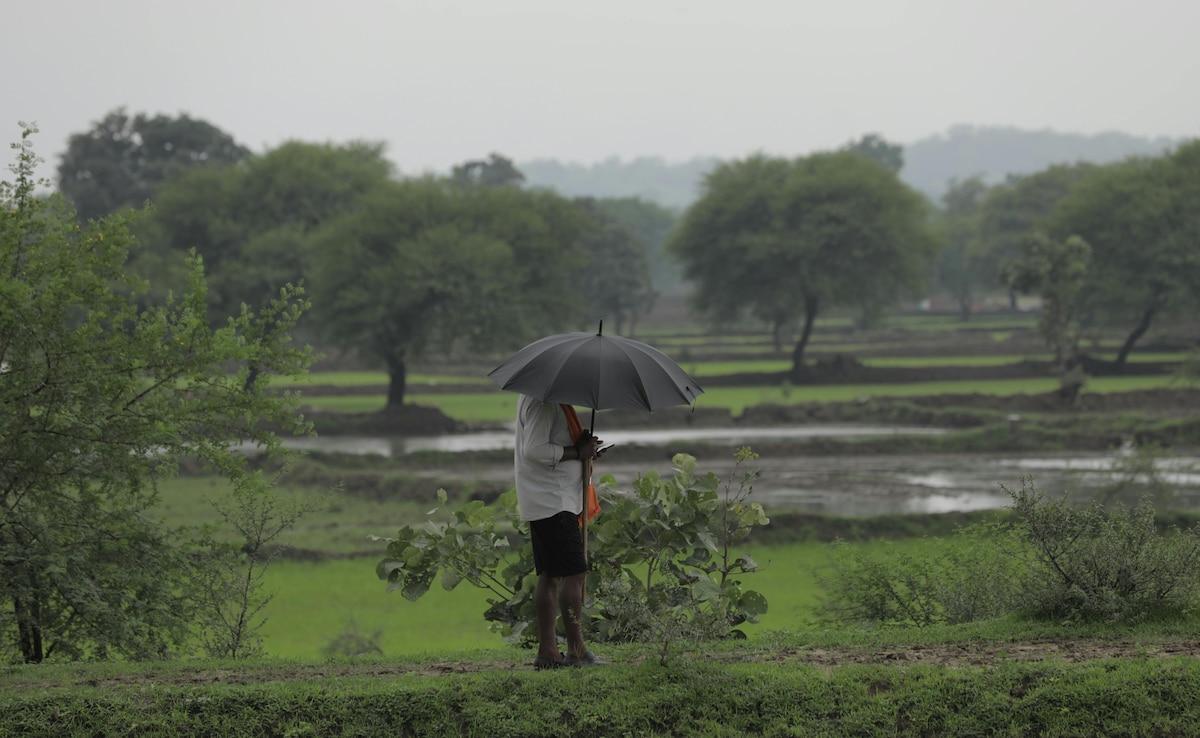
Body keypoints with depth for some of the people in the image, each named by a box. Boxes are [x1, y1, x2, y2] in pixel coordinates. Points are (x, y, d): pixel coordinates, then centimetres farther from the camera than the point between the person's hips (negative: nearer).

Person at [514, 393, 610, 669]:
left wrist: (583, 451, 9)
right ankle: (576, 651, -9)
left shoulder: (551, 398, 17)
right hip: (552, 502, -11)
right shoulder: (541, 401, -16)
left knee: (550, 575, 9)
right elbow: (533, 450, -23)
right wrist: (577, 452, -16)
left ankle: (547, 651, 10)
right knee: (575, 573, -10)